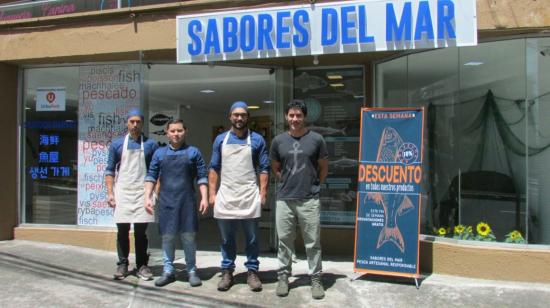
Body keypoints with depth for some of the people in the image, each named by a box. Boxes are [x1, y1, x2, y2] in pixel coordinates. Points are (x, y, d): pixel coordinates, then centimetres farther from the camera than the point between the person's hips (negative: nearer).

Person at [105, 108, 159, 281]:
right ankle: (122, 264, 19)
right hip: (122, 193, 1)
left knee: (140, 231, 4)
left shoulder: (151, 145, 3)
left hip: (142, 194, -1)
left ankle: (142, 265, 15)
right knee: (123, 231, 6)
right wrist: (110, 193, -1)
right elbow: (110, 170, 7)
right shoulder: (117, 144, 5)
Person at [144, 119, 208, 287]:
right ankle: (168, 271, 20)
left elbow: (202, 177, 2)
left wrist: (204, 197, -6)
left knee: (188, 237, 4)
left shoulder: (193, 152, 4)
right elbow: (151, 176, 8)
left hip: (187, 201, -1)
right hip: (166, 202, 2)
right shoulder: (159, 153, 9)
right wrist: (148, 197, -1)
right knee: (167, 237, 7)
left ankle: (192, 271, 15)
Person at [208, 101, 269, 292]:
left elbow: (264, 169, 2)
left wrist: (262, 194, -6)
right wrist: (212, 193, 2)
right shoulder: (221, 140, 8)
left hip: (249, 197, -1)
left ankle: (252, 271, 19)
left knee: (252, 238, 7)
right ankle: (227, 272, 23)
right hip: (225, 196, 2)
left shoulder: (257, 140, 3)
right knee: (227, 238, 11)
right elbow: (214, 169, 9)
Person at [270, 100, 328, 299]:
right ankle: (283, 277, 24)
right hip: (284, 199, 2)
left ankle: (316, 279, 19)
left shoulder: (316, 139, -1)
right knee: (284, 241, 10)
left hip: (310, 200, -1)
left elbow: (324, 167, 9)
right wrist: (288, 182, 9)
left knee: (312, 243, 6)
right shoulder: (278, 141, 4)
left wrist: (314, 185, 9)